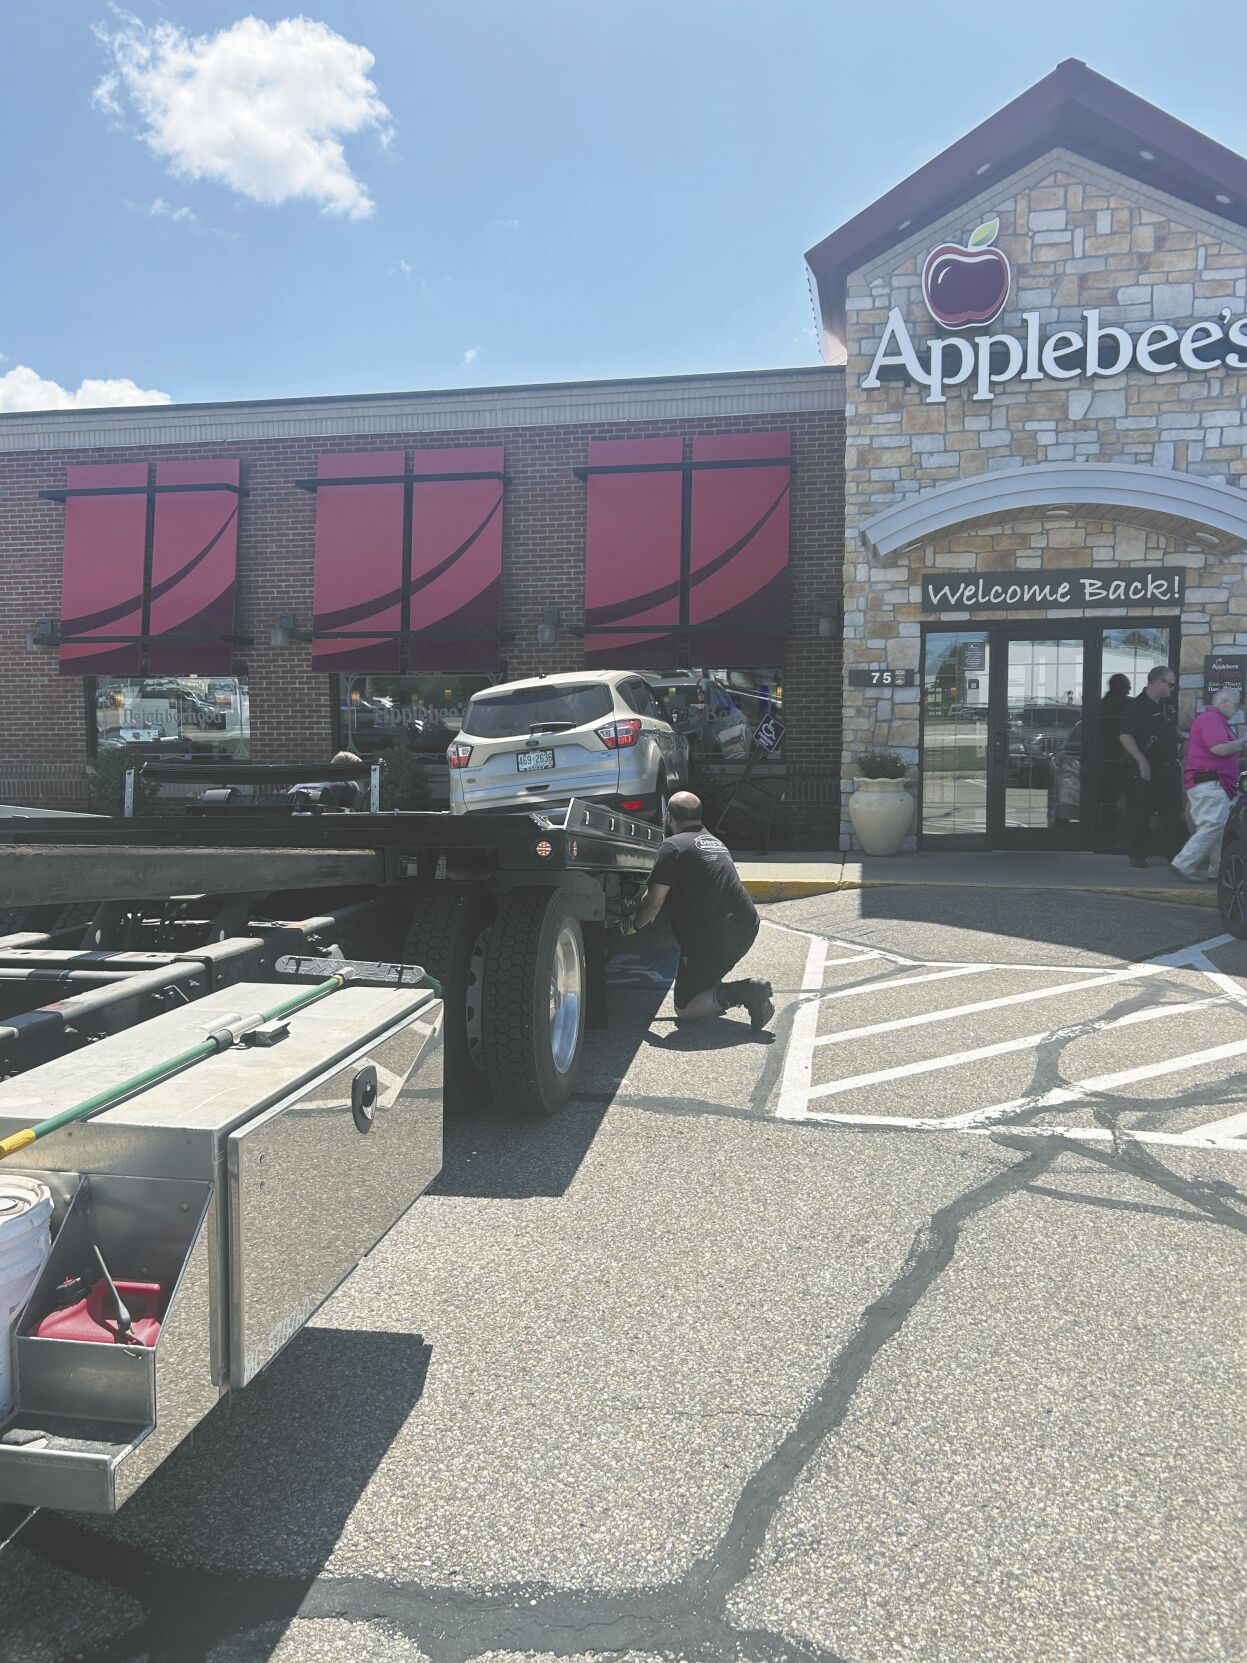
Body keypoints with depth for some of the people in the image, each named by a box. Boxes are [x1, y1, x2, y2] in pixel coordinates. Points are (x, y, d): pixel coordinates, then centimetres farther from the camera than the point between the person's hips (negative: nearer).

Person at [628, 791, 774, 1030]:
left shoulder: (673, 846, -7)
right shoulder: (714, 841, 21)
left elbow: (654, 902, -8)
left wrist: (633, 925, 12)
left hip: (715, 938, -8)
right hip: (746, 927, 8)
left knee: (684, 1010, 4)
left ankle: (743, 992, -16)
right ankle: (712, 988, 25)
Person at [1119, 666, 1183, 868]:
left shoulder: (1166, 706, 15)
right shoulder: (1137, 706, -11)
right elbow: (1125, 736, -18)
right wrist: (1142, 761, -22)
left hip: (1169, 768, 8)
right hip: (1146, 769, -8)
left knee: (1173, 814, 8)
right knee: (1140, 815, -1)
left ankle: (1175, 854, 13)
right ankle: (1138, 855, 7)